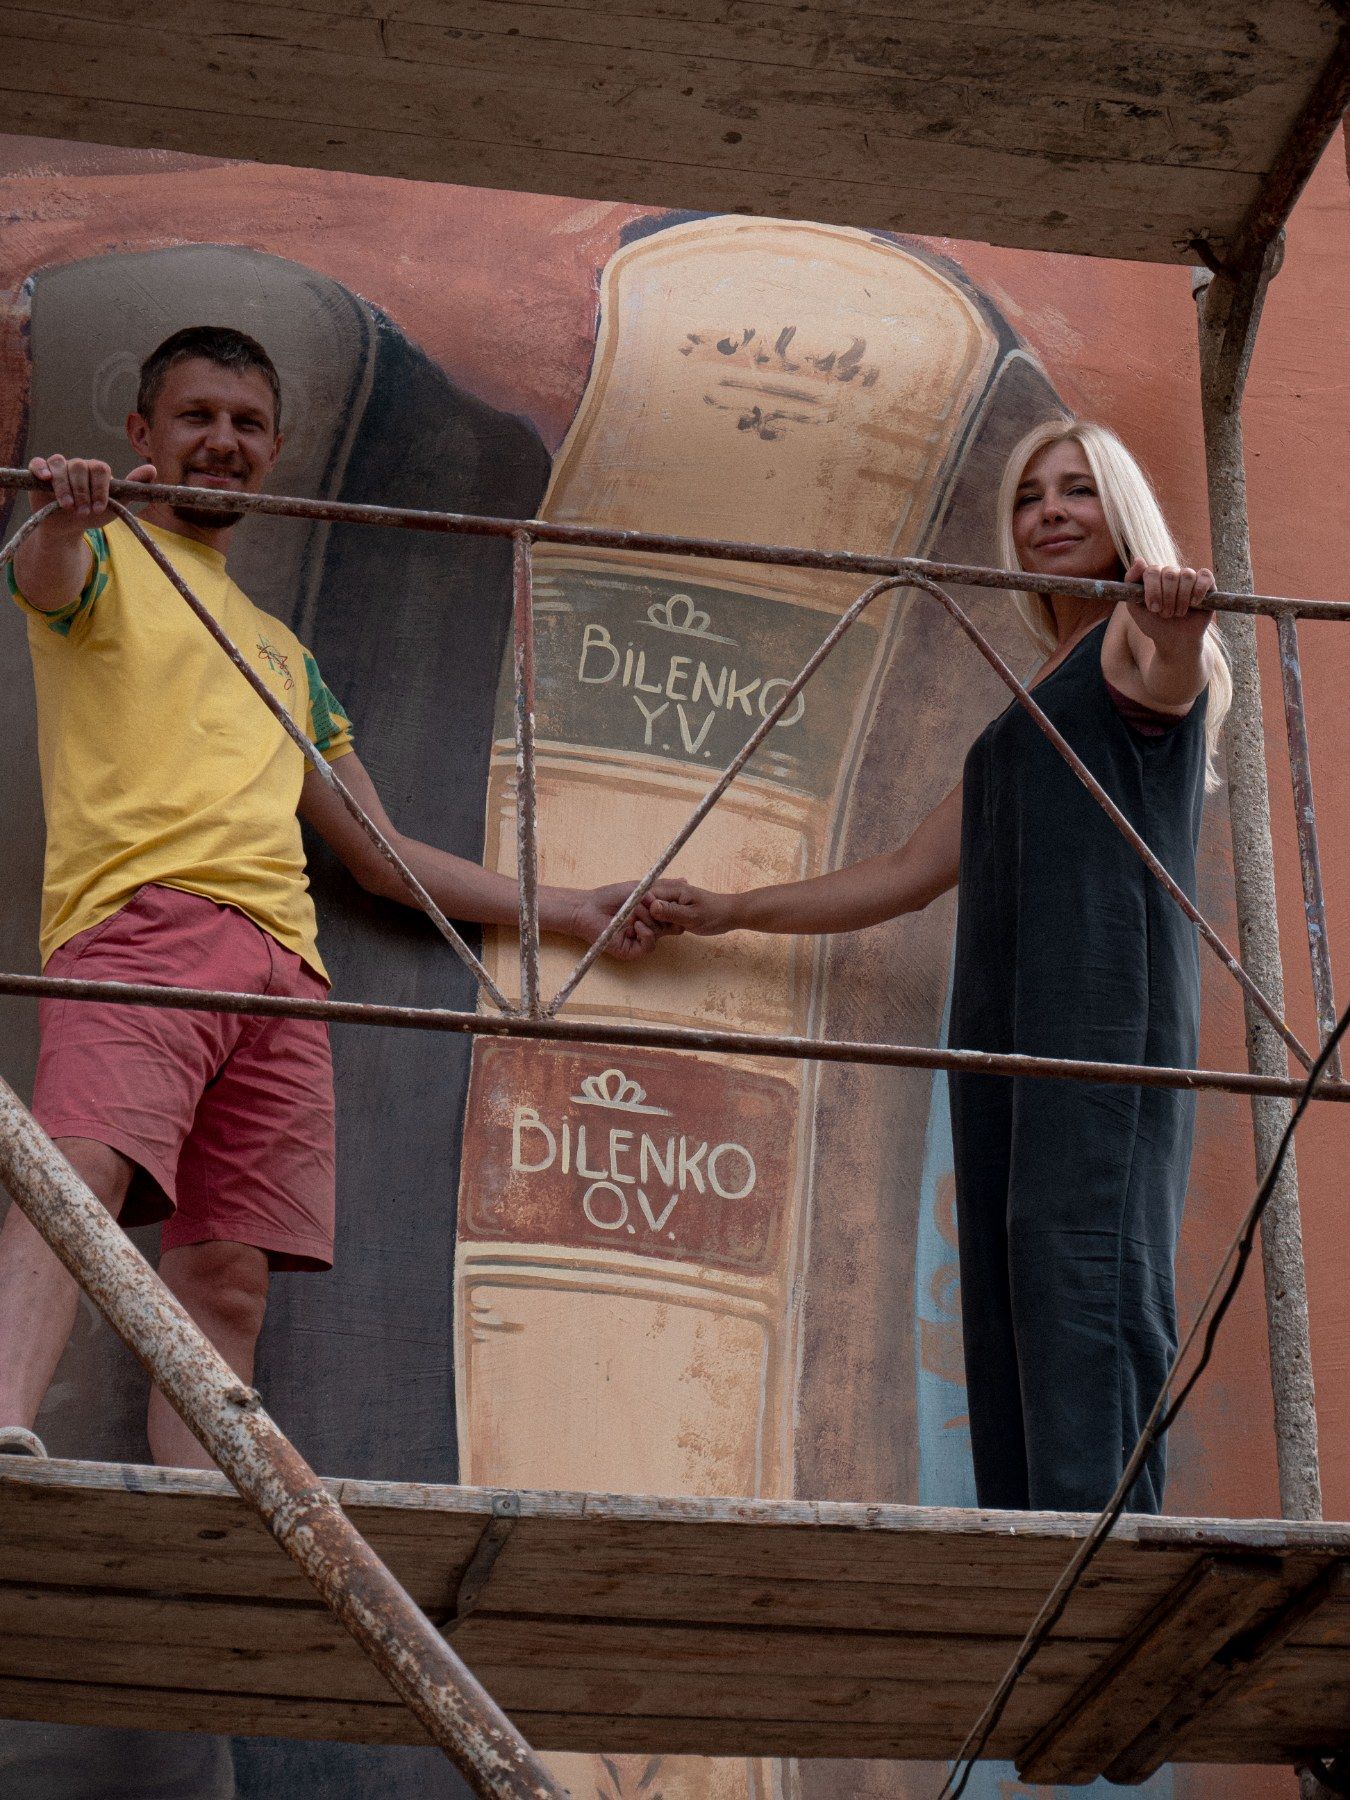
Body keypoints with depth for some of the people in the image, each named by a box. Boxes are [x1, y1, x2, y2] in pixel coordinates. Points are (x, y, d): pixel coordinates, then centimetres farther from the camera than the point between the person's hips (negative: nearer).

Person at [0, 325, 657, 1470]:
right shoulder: (105, 558, 20)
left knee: (227, 1281, -7)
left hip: (281, 957, 5)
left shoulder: (282, 653, 35)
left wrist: (570, 911, 34)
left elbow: (379, 852, 36)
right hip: (142, 914, -5)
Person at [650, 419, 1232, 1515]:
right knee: (1005, 1295, -4)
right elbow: (913, 873, 34)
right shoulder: (1028, 705, 31)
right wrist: (728, 912, 36)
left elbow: (1171, 676, -19)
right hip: (1002, 1019, 7)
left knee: (1082, 1269, -20)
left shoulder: (1142, 638, 9)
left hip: (1106, 1003, -7)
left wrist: (1179, 622, -43)